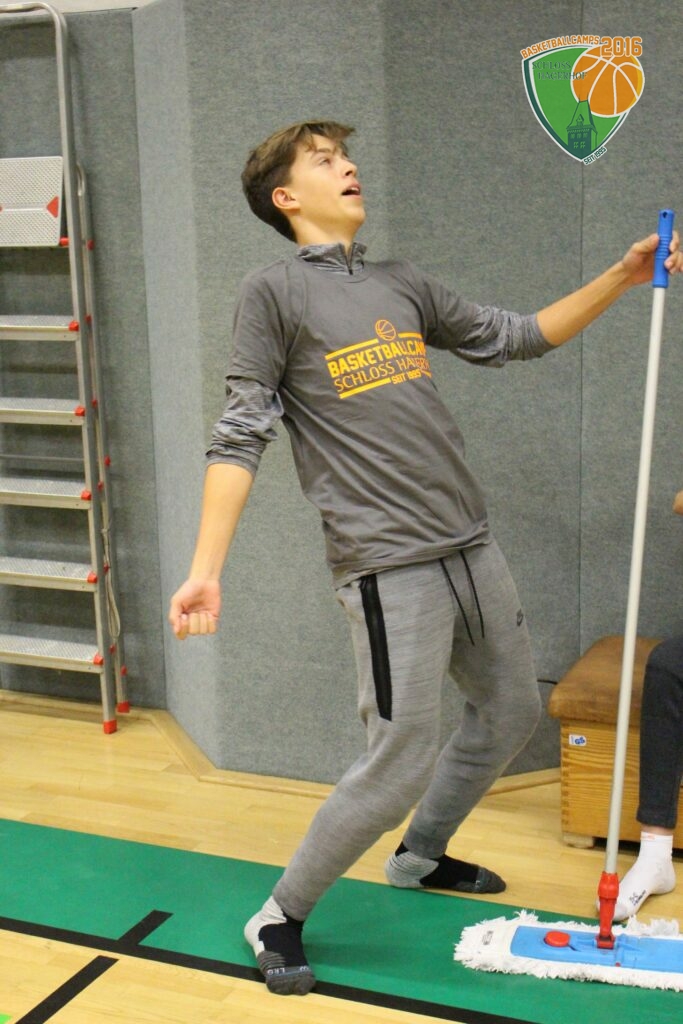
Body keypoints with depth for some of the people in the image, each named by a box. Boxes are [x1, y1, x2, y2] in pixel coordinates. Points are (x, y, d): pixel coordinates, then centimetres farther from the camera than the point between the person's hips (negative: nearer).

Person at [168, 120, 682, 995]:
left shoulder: (403, 286, 15)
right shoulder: (274, 292, -4)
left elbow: (516, 337, 22)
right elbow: (240, 438, -8)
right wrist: (206, 568, -15)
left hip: (470, 548, 8)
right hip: (388, 567, -7)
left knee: (512, 712, 19)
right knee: (401, 765, -8)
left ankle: (420, 857, 42)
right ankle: (279, 918, 14)